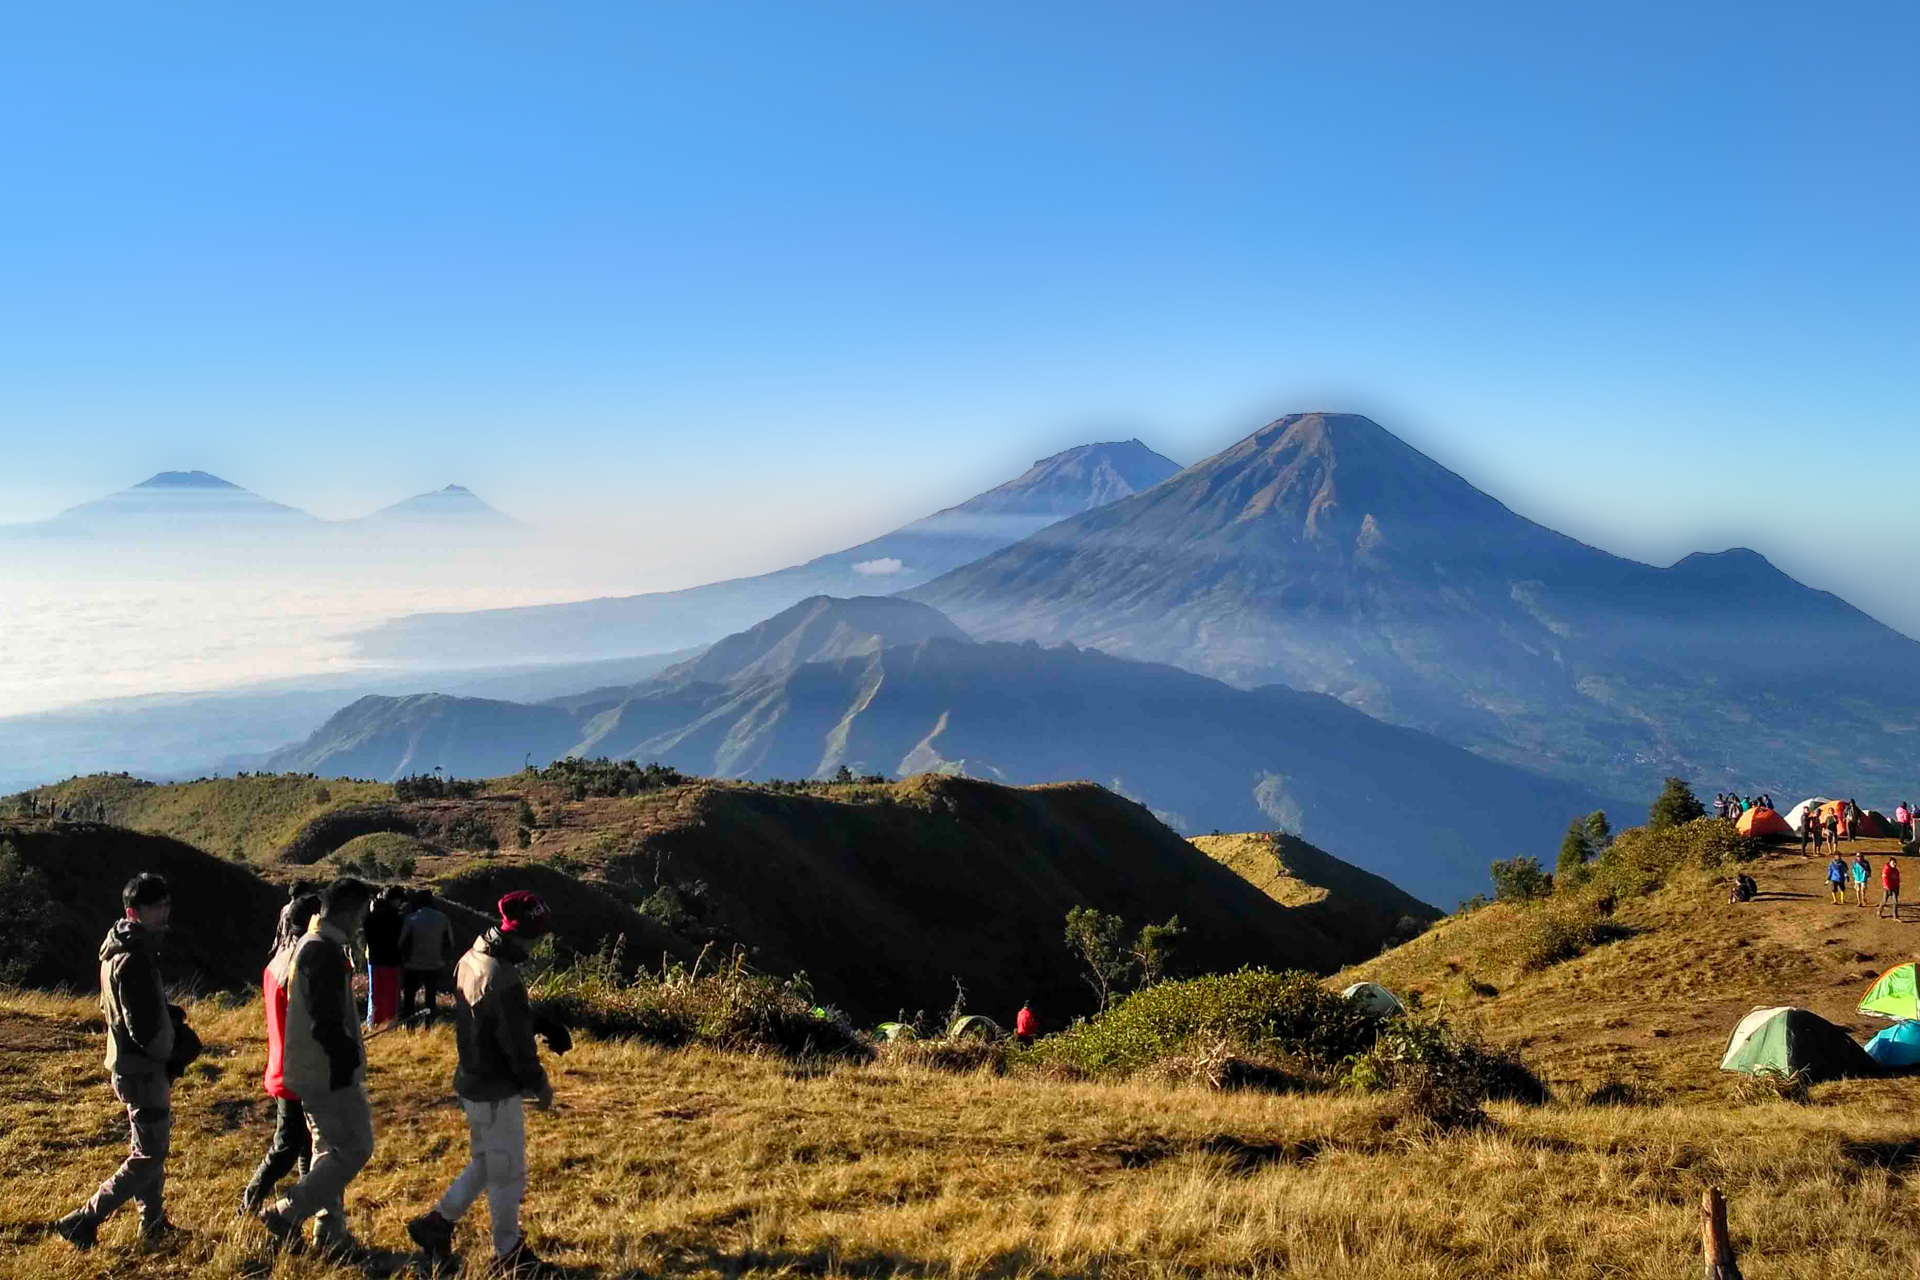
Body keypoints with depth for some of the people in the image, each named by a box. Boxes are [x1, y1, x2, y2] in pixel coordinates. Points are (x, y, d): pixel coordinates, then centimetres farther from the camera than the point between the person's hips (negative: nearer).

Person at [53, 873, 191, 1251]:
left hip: (130, 1064, 10)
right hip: (143, 1069, -10)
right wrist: (171, 1053, -8)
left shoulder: (119, 950, 8)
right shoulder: (133, 959, -24)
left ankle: (154, 1226, 30)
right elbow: (144, 1029, -27)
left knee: (149, 1148, 19)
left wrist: (168, 1018, 8)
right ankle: (82, 1222, 2)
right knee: (149, 1156, -2)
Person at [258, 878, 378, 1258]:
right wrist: (349, 1060, -17)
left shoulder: (308, 945, 14)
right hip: (330, 1074, -11)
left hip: (310, 1070, 11)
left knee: (331, 1150, 17)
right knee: (354, 1149, -4)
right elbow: (327, 1021, -25)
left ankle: (330, 1232, 23)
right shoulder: (326, 952, -20)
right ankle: (287, 1216, -2)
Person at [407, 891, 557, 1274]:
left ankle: (436, 1223, 30)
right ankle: (507, 1252, 23)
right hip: (497, 1091, -9)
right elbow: (519, 1045, -22)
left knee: (486, 1163, 25)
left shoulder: (470, 960, 0)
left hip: (471, 1080, 9)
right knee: (508, 1174, 8)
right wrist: (539, 1085, -5)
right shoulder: (504, 979, -29)